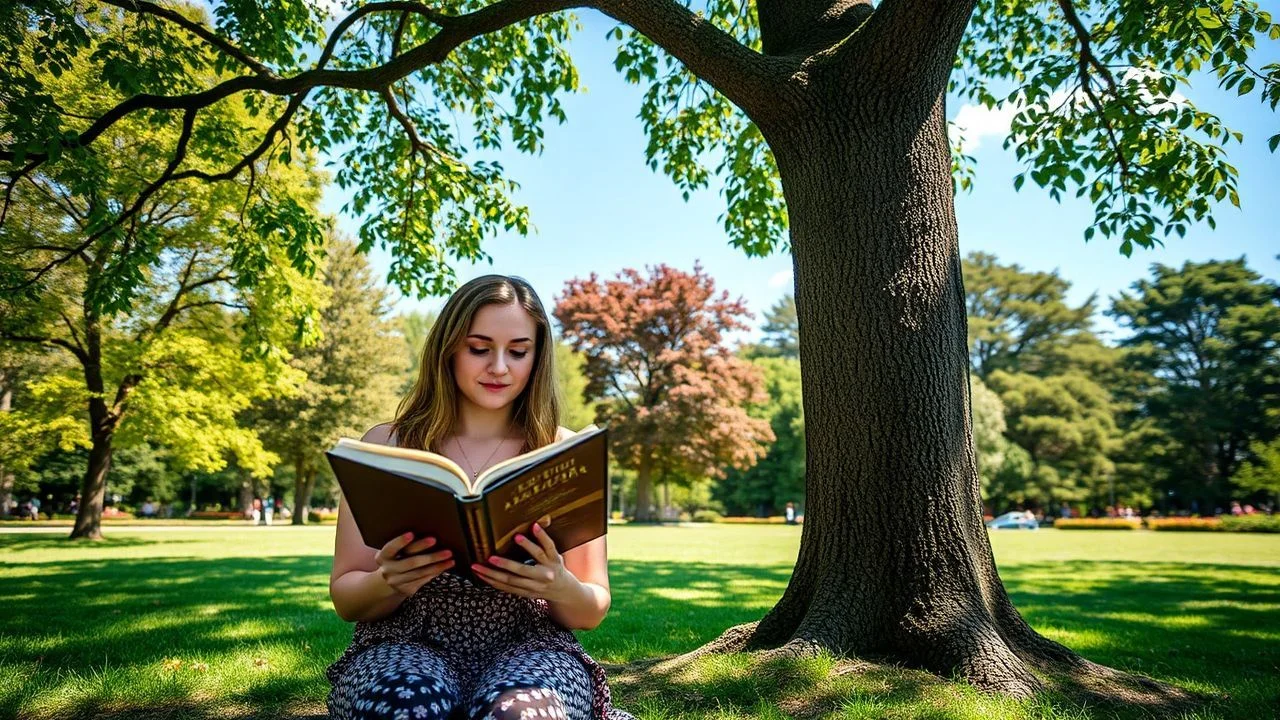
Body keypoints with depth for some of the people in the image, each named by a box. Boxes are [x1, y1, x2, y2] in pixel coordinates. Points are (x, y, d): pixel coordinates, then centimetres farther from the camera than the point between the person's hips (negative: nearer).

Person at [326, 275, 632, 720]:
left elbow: (592, 612, 5)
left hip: (528, 647, 0)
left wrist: (560, 588, -19)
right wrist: (389, 582, -18)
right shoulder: (386, 445, 2)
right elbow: (346, 598, 6)